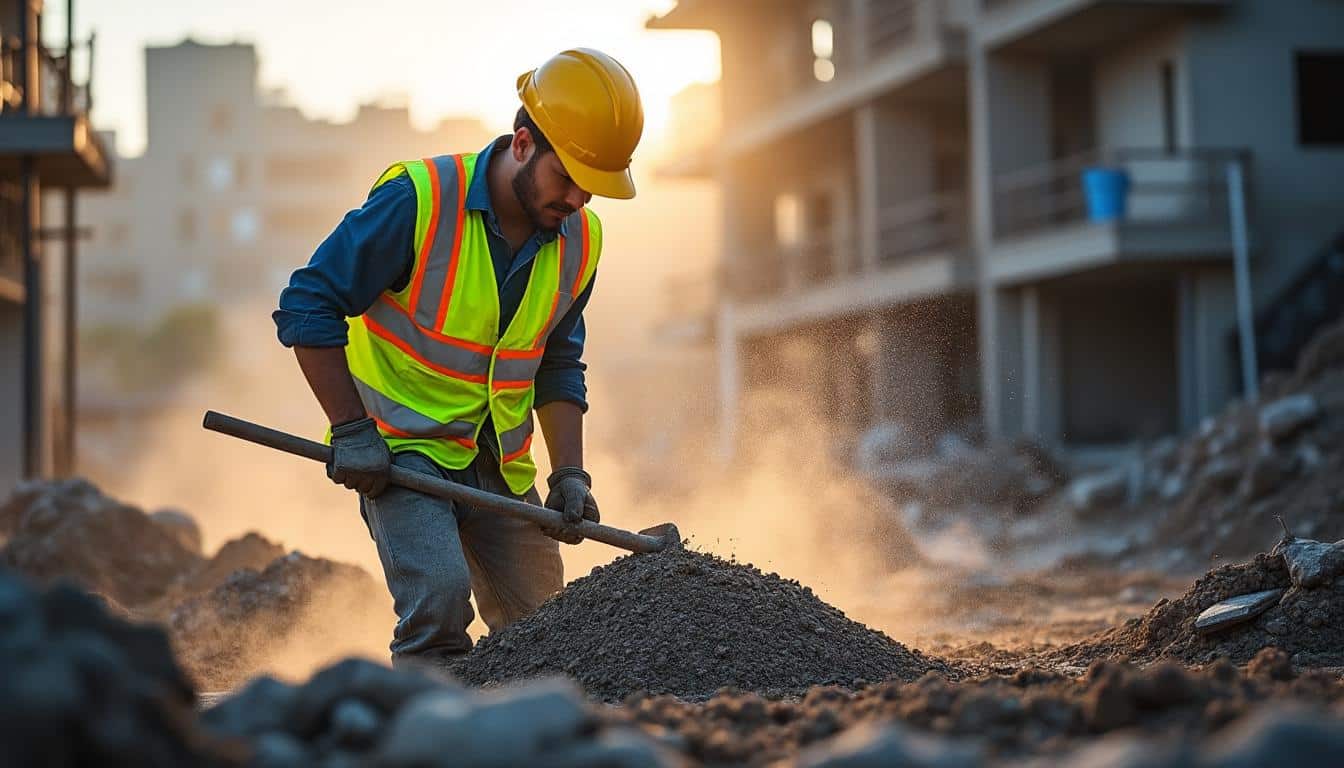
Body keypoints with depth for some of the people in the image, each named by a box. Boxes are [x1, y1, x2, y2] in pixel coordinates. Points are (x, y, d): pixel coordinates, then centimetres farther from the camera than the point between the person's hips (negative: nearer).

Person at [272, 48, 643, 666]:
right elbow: (306, 308, -15)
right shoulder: (419, 199, -19)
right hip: (401, 447, -6)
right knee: (439, 593, -27)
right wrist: (351, 430, -18)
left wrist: (569, 474, 0)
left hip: (501, 465, 6)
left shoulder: (577, 242, 1)